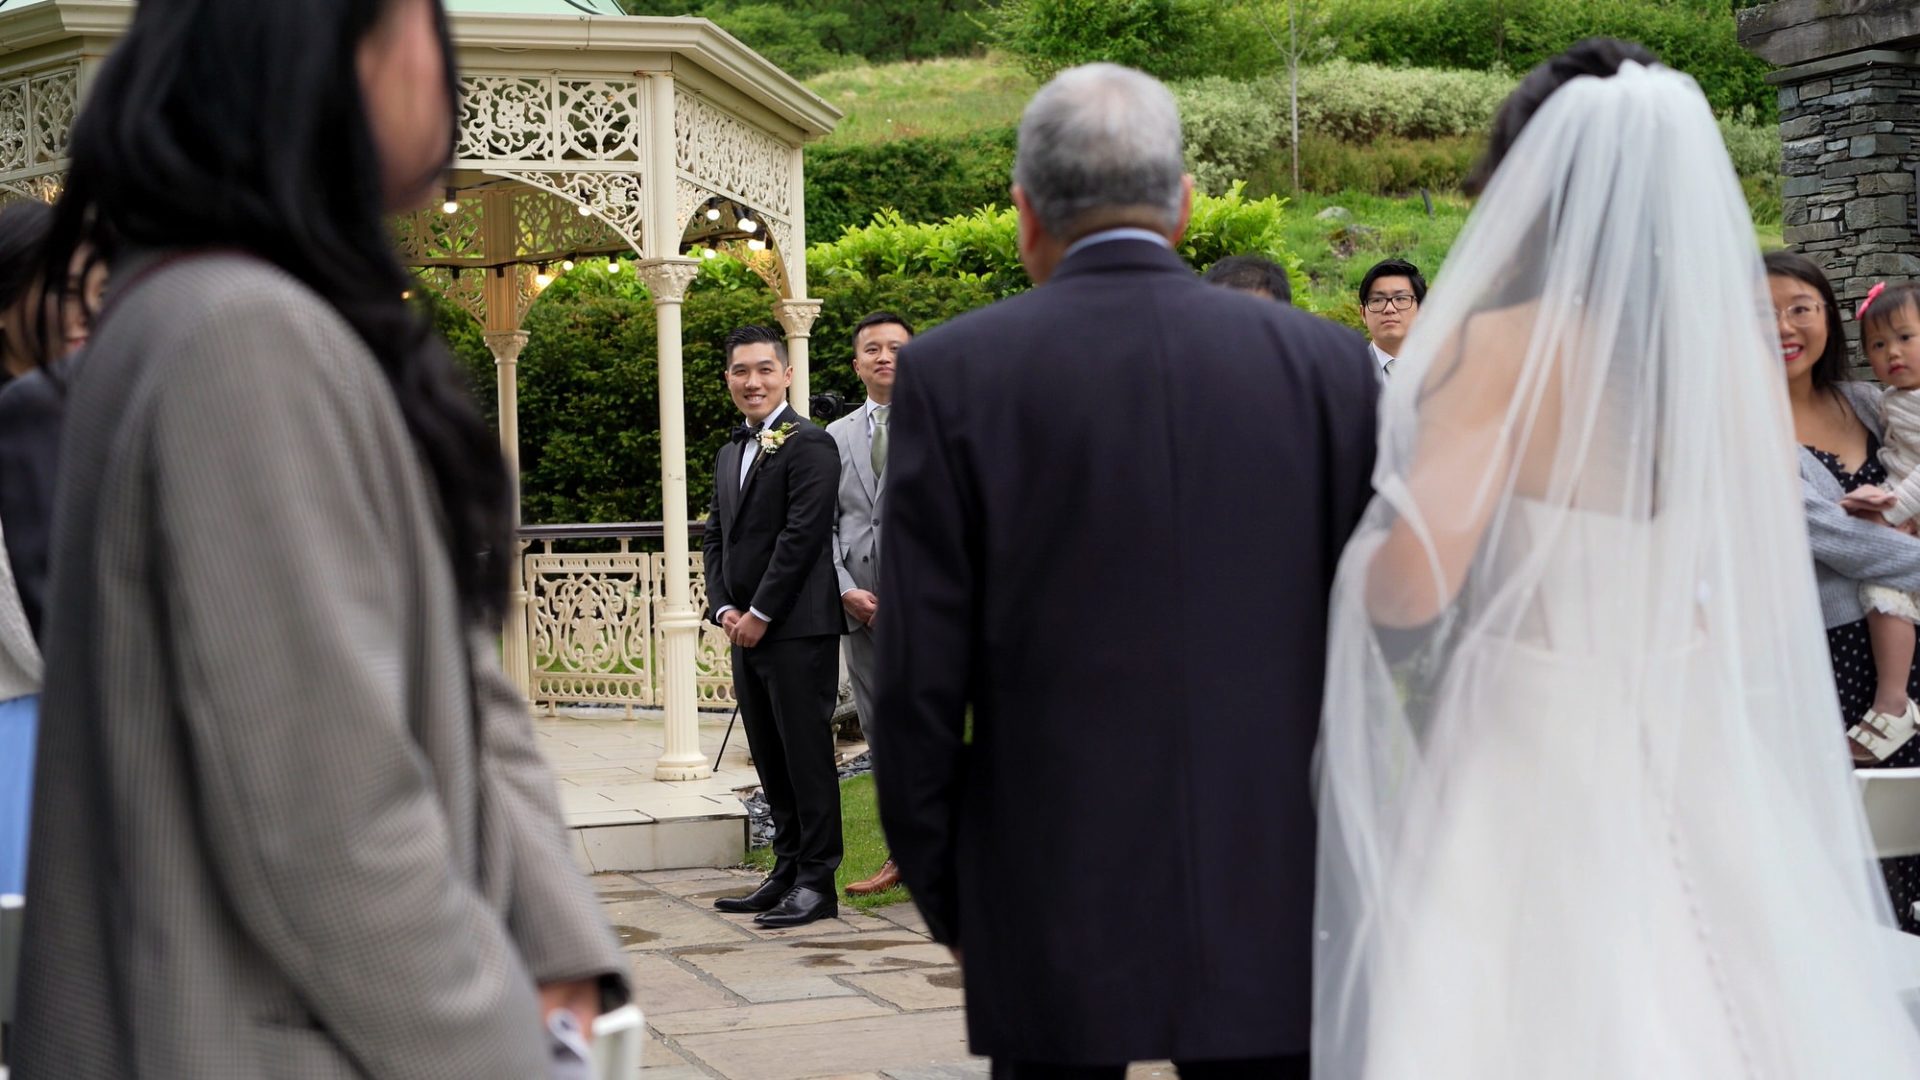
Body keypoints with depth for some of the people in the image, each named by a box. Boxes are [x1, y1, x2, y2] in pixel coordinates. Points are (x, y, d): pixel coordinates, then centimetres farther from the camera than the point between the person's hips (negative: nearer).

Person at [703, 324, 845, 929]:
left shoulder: (809, 445, -9)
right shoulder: (730, 454, 19)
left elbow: (802, 535, -15)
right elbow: (715, 536, 19)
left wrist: (759, 614, -14)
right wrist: (723, 608, 3)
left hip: (797, 629, -8)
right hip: (747, 630, 8)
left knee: (806, 754, -4)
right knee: (770, 758, 12)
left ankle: (817, 881, 0)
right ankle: (789, 869, 19)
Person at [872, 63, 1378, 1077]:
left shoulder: (952, 374, -5)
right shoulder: (1326, 363, 0)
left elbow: (918, 677, -5)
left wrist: (941, 895, 6)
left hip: (1054, 909, -1)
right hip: (1275, 900, 2)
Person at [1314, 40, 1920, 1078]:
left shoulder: (1502, 345, -14)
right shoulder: (1732, 346, 2)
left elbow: (1414, 584, -20)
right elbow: (1772, 593, 8)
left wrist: (1358, 559, 0)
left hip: (1533, 756, -5)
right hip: (1700, 756, 6)